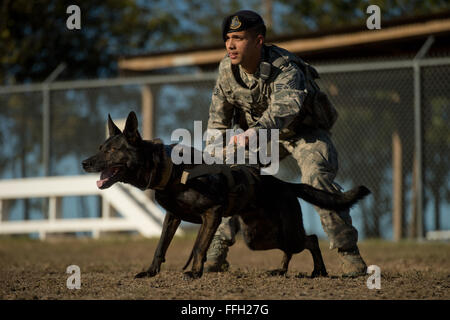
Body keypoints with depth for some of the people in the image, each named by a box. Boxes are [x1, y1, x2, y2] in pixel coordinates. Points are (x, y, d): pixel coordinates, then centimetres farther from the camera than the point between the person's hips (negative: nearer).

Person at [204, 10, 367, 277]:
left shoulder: (285, 68, -32)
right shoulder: (227, 69, -13)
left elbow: (287, 105, -54)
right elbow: (219, 119, -1)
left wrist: (256, 130, -72)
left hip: (304, 131, -6)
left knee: (317, 177, -30)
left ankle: (348, 250, -20)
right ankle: (219, 246, 4)